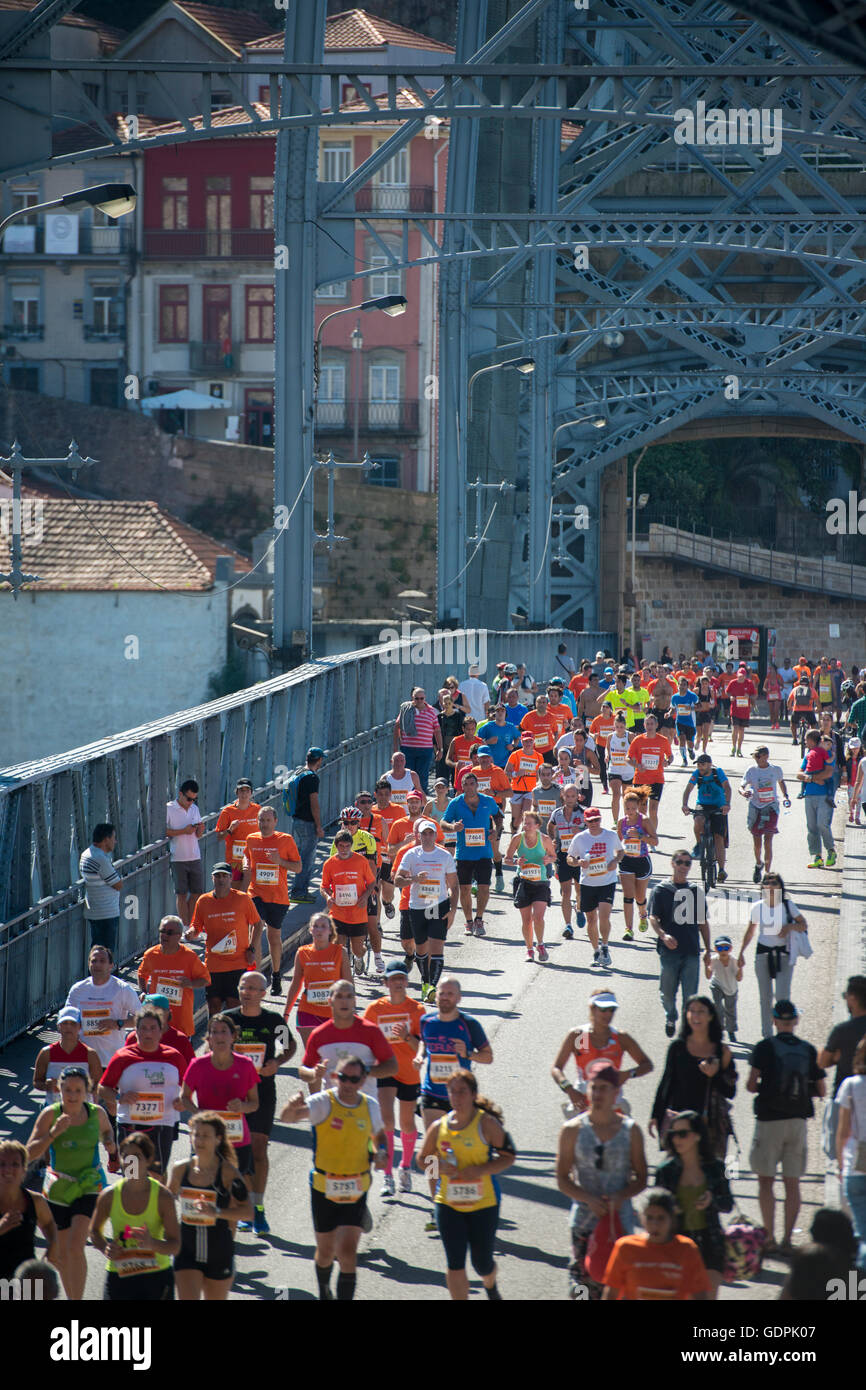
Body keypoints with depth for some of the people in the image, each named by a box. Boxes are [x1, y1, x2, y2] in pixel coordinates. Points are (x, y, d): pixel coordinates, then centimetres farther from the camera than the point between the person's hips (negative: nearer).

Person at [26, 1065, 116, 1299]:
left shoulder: (96, 1113, -4)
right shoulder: (50, 1114, -10)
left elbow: (106, 1130, 20)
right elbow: (30, 1154, -15)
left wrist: (109, 1143, -2)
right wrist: (54, 1132, -27)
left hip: (90, 1186, -1)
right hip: (57, 1189, 1)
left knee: (75, 1246, -19)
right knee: (61, 1255, 10)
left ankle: (78, 1301, -13)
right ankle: (72, 1299, 32)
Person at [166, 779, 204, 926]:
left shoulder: (195, 809, 12)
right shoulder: (169, 809, -5)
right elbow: (163, 831, -11)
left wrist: (200, 830, -5)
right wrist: (183, 831, -17)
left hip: (195, 857, 5)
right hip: (178, 858, -5)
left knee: (197, 891, 5)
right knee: (181, 893, -1)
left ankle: (190, 924, 15)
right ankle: (185, 925, 2)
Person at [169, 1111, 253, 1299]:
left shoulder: (228, 1173, -12)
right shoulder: (180, 1169, -2)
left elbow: (248, 1211, -18)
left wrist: (217, 1212, -30)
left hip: (219, 1253, -1)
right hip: (187, 1252, 1)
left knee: (215, 1300, 15)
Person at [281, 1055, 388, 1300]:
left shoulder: (370, 1106, -1)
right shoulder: (323, 1102, -14)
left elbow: (378, 1134, 21)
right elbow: (287, 1118, -32)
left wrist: (381, 1152, -1)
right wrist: (292, 1107, -56)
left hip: (355, 1191, 1)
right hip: (324, 1188, -1)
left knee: (347, 1253, -12)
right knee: (325, 1251, 14)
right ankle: (324, 1291, 44)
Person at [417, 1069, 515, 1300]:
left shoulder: (486, 1123, -7)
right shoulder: (439, 1126, 2)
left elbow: (508, 1156, -5)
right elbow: (422, 1159, 13)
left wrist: (480, 1170, -19)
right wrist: (439, 1167, -10)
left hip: (484, 1202, -2)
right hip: (448, 1202, 2)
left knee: (482, 1262, 9)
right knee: (454, 1263, -6)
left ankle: (490, 1286, 44)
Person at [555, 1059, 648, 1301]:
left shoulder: (630, 1130, 2)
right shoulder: (573, 1129, 0)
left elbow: (641, 1179, 6)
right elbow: (562, 1179, 1)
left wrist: (621, 1197, -14)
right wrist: (589, 1199, -15)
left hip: (620, 1220, 0)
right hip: (584, 1220, 0)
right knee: (583, 1281, -4)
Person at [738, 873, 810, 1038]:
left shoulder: (788, 905, -4)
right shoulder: (757, 907, 1)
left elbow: (804, 924, 3)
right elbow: (750, 932, 14)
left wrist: (790, 927, -17)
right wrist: (741, 953, 14)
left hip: (784, 954, -2)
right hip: (763, 953, 2)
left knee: (782, 995, -12)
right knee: (765, 997, 4)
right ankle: (767, 1035, 14)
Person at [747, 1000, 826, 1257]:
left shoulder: (766, 1047, -7)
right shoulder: (808, 1050, 2)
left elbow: (751, 1085, -11)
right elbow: (821, 1090, 5)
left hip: (770, 1119, -3)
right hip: (798, 1120, 3)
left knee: (765, 1180, 6)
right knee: (792, 1183, 8)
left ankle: (769, 1238, 0)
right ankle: (787, 1240, 6)